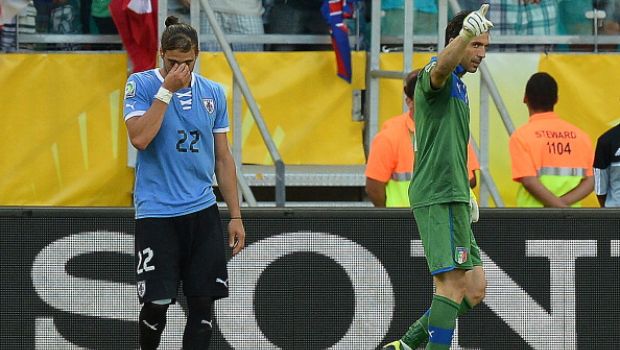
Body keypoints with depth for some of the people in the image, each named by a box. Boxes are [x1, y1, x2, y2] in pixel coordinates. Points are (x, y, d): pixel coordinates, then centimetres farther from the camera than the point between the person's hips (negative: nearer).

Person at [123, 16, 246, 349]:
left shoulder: (213, 93, 9)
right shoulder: (140, 84, -3)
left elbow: (223, 158, 13)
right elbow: (139, 138, -18)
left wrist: (235, 215, 9)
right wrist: (167, 90, -16)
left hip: (202, 211, 4)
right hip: (156, 213, -4)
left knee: (203, 303, 0)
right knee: (156, 305, -6)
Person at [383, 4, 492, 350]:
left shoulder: (458, 87, 23)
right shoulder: (436, 76, -8)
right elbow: (442, 65, -35)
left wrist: (466, 193, 28)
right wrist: (467, 32, -55)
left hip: (452, 198, 10)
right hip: (438, 197, -10)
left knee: (475, 288, 9)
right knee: (453, 284, -14)